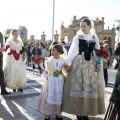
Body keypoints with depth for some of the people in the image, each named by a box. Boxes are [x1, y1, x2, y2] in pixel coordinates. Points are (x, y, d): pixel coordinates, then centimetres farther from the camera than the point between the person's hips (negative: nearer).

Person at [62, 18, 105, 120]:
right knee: (78, 87, 0)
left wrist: (100, 64, -5)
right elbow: (73, 50, -6)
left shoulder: (95, 37, 8)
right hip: (79, 63, -2)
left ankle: (86, 112, 17)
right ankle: (79, 111, 12)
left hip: (92, 64, 2)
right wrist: (66, 62, -16)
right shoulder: (78, 37, 2)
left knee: (91, 87, 5)